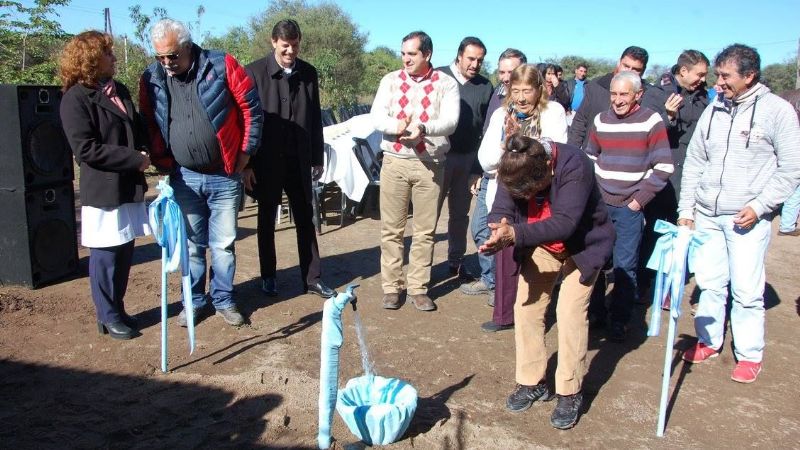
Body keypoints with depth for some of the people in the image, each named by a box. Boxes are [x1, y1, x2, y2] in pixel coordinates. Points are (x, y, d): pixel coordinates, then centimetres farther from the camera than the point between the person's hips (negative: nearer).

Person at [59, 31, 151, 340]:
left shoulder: (119, 90, 12)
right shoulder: (75, 98, -11)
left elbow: (136, 129, 22)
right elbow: (85, 149, -17)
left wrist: (144, 153, 1)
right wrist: (134, 159, -16)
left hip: (130, 187, 7)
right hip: (103, 191, -7)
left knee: (124, 252, 14)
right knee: (105, 256, 4)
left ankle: (117, 308, 29)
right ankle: (108, 317, 19)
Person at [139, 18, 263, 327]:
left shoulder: (222, 66, -8)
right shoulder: (151, 79, 1)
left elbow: (251, 107, -4)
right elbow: (149, 125, 11)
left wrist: (245, 152, -3)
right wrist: (162, 162, 3)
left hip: (224, 176, -2)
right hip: (183, 178, 2)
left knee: (224, 243, 7)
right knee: (191, 244, 11)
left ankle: (223, 299, 23)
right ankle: (194, 300, 26)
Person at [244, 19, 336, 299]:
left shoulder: (308, 73, 3)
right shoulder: (255, 72, -7)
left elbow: (315, 119, 8)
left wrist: (317, 159, 8)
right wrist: (246, 163, -10)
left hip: (299, 160, 3)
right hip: (267, 161, -3)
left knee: (305, 220, 8)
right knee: (267, 220, 10)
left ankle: (312, 279, 16)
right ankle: (268, 276, 24)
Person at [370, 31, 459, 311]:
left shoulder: (446, 84, 1)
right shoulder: (390, 80, 6)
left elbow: (450, 122, -12)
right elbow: (376, 117, -3)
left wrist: (422, 128, -32)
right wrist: (397, 126, -25)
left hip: (430, 164, -1)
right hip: (394, 162, 1)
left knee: (425, 231, 5)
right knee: (391, 229, 6)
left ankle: (418, 288, 17)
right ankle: (391, 287, 17)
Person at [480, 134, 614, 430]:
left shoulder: (574, 164, -35)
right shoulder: (513, 169, -20)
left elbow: (564, 223, -40)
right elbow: (501, 211, -19)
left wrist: (515, 234, -50)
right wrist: (500, 234, -43)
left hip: (582, 245, -4)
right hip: (541, 245, 5)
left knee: (570, 312, -12)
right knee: (525, 307, -1)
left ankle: (570, 394, 5)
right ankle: (531, 383, 16)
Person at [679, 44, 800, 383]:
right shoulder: (714, 110, 8)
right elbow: (694, 162, 12)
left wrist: (759, 206, -12)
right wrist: (686, 210, 8)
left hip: (748, 218, -4)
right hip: (706, 215, 4)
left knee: (746, 289, -1)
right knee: (709, 282, 10)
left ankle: (750, 355, 15)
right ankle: (708, 341, 26)